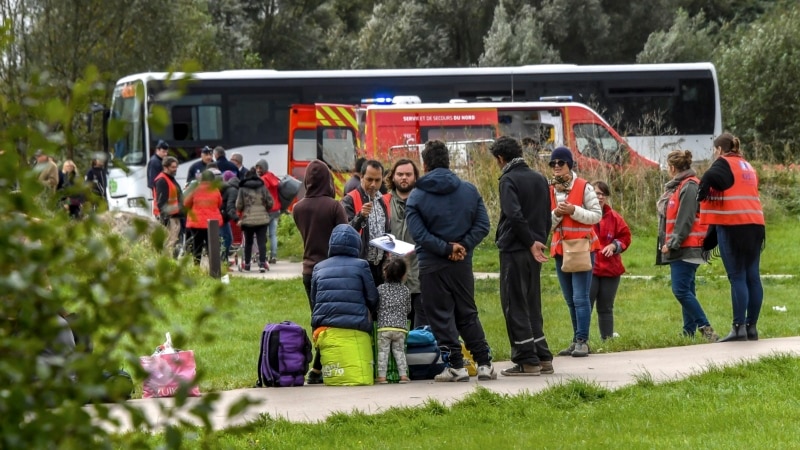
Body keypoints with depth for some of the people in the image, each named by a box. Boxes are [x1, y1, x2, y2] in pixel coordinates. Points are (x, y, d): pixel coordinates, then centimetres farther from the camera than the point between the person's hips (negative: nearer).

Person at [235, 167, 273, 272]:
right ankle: (262, 263, -12)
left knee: (248, 242, 13)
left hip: (248, 219, -1)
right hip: (262, 219, 1)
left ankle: (247, 264, 18)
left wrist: (240, 212, 19)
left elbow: (238, 206, -4)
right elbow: (270, 203, 2)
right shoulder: (263, 188, 3)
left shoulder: (243, 189, -4)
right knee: (262, 242, 0)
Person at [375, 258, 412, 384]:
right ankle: (403, 374, 4)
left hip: (383, 327, -2)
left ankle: (381, 376, -4)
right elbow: (408, 309, 12)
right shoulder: (405, 290, 5)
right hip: (401, 328, 2)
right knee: (399, 351, 10)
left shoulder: (380, 289, -2)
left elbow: (375, 306, 4)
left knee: (382, 351, 1)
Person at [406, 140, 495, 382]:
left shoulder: (416, 197, -5)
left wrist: (447, 248, -12)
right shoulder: (469, 190, 4)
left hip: (432, 266, -4)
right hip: (463, 263, 4)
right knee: (468, 315, 14)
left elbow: (419, 233, -14)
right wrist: (462, 247, -6)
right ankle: (484, 364, 12)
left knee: (441, 317, 3)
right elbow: (482, 225, -1)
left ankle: (456, 366, -1)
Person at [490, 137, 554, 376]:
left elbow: (514, 215, -22)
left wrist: (531, 243, -15)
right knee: (532, 305, 15)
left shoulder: (509, 180, -11)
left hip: (514, 251, -7)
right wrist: (539, 241, 12)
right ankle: (543, 358, 14)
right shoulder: (539, 179, 12)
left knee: (514, 305, -1)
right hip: (534, 252, 7)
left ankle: (526, 360, -3)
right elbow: (547, 215, 14)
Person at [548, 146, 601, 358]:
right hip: (560, 248, 5)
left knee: (580, 297, -10)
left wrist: (573, 211, -18)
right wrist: (556, 213, -11)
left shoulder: (584, 187, -4)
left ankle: (582, 341, -9)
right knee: (570, 299, 9)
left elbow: (597, 215, -7)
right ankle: (577, 341, 14)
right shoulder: (550, 190, 9)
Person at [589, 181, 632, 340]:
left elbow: (625, 236, 12)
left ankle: (608, 339, 19)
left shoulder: (613, 217, 8)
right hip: (588, 268, -5)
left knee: (606, 308, 13)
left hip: (610, 269, 5)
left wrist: (614, 246, -5)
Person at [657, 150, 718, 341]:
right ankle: (689, 331, 11)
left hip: (686, 248, -10)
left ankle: (704, 326, -14)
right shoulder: (677, 186, 18)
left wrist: (672, 243, -19)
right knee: (686, 290, 9)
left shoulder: (689, 187, -13)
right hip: (678, 249, 10)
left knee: (681, 290, -15)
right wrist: (668, 243, 15)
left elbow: (685, 220, -19)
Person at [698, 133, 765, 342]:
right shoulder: (748, 167, 21)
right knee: (752, 277, 7)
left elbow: (709, 178, -21)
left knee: (737, 277, -8)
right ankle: (752, 326, 9)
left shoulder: (724, 163, -1)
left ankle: (739, 327, -11)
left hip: (733, 225, -7)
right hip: (755, 224, 7)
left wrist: (701, 196, -3)